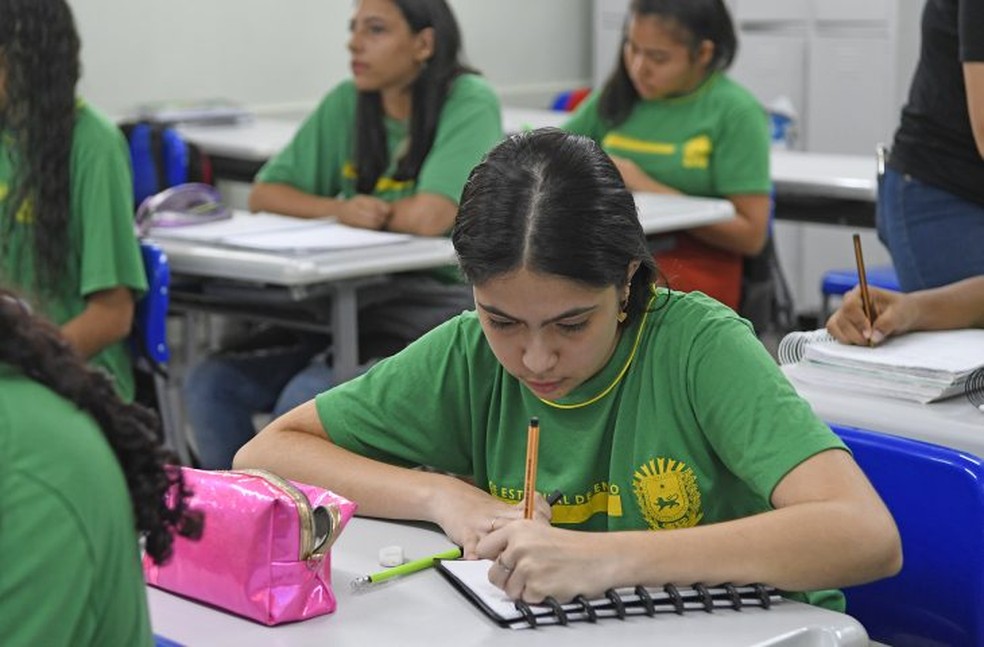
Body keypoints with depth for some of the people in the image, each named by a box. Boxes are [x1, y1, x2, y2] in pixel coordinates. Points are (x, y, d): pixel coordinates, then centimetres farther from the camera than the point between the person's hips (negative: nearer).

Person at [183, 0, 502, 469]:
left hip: (434, 308, -6)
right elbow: (264, 194, 8)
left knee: (306, 399, -28)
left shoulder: (469, 103, -9)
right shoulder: (346, 104, 7)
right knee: (211, 385, -12)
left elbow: (429, 216, -23)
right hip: (352, 302, 6)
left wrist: (369, 212, -3)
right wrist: (339, 208, -10)